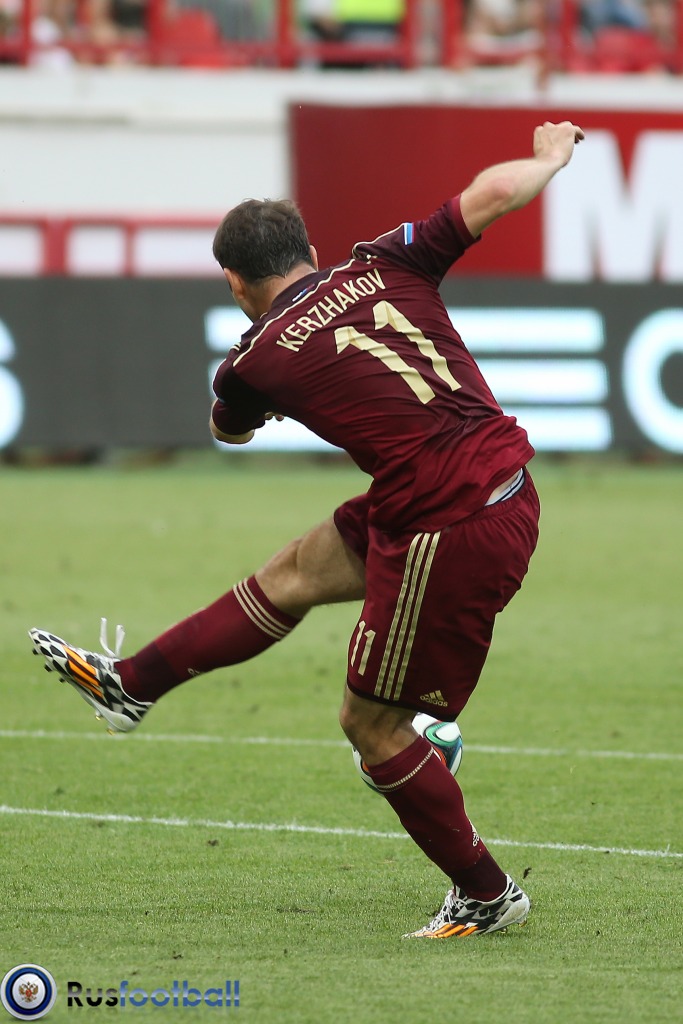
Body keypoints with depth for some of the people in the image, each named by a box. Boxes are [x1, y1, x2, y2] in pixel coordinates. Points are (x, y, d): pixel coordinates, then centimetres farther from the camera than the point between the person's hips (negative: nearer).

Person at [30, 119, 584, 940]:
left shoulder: (259, 362, -5)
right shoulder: (382, 266, 2)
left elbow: (228, 430, 20)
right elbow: (496, 192, -5)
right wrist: (553, 155, 16)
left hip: (449, 533, -8)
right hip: (506, 483, 8)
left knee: (372, 723, 8)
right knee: (295, 572, 20)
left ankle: (485, 895, 19)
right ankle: (132, 686, 34)